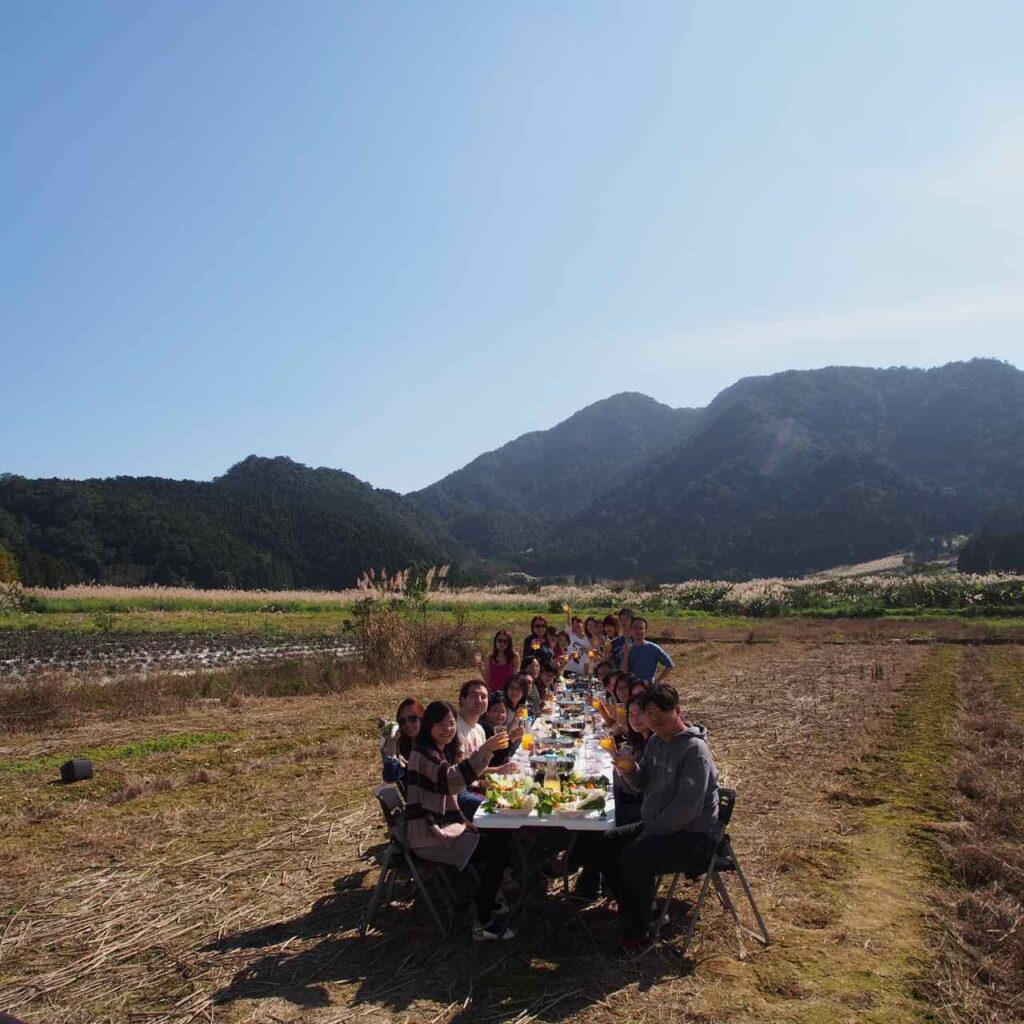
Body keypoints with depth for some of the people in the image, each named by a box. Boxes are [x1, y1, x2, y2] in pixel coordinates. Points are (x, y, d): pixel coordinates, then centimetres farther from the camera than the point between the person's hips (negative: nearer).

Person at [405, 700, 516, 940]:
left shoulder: (442, 751, 12)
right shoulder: (423, 753, -20)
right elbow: (453, 779, -37)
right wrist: (486, 749, -45)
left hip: (441, 828, 10)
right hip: (428, 837, -10)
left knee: (497, 837, 11)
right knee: (497, 849, -14)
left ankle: (485, 902, 25)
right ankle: (484, 924, -5)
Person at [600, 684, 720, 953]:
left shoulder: (694, 749, -21)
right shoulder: (656, 741, 6)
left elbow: (687, 807, -26)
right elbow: (642, 784, 12)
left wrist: (652, 831, -18)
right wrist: (629, 771, -10)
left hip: (693, 836, -9)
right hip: (659, 826, 9)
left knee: (634, 858, -27)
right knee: (608, 843, 2)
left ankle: (636, 933, -5)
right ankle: (635, 911, 19)